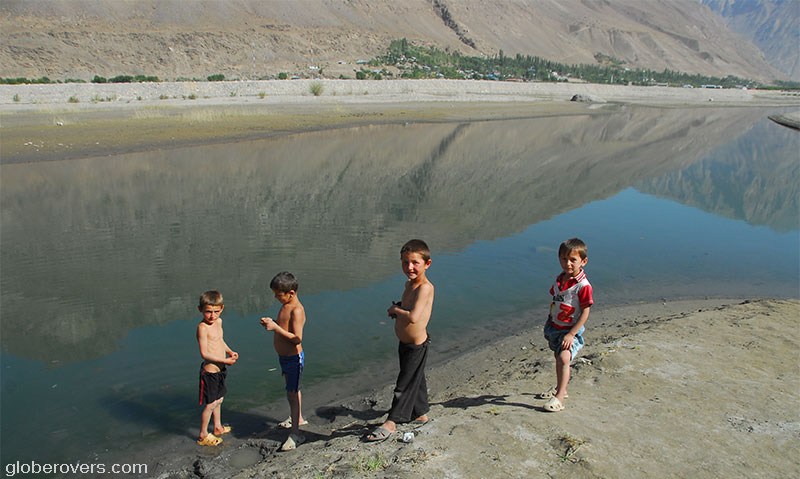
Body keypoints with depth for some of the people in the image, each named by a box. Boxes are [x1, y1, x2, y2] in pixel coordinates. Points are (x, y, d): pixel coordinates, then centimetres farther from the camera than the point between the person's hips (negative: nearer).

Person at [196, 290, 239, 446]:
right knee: (210, 404, 2)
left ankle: (218, 427, 40)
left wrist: (230, 351, 6)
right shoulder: (202, 327, -23)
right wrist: (224, 360, -23)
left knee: (218, 399, 23)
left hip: (219, 369, 9)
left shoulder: (218, 321, 4)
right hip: (209, 371, -9)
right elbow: (204, 353, -24)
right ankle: (203, 435, 18)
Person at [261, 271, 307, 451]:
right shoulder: (286, 305, 5)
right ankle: (298, 418, 43)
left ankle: (295, 434, 0)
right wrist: (272, 322, -1)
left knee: (292, 393, -6)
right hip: (284, 356, 10)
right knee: (292, 390, 24)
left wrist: (276, 327, -30)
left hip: (293, 358, -10)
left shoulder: (296, 310, -25)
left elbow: (297, 338, -30)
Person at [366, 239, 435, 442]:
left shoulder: (425, 287, -25)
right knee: (416, 380, 23)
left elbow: (413, 317, -35)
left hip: (417, 346, -8)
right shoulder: (409, 284, 3)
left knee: (405, 383, 6)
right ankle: (421, 413, 40)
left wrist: (396, 310, -17)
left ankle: (391, 422, 19)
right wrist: (397, 308, 0)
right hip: (404, 343, 8)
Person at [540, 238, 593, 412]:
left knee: (564, 358, -23)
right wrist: (549, 323, 16)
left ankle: (559, 397, -20)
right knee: (557, 357, 21)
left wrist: (571, 334, -21)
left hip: (571, 329, -7)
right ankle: (559, 387, 39)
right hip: (554, 326, 7)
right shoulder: (560, 279, 0)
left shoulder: (583, 286, -21)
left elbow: (585, 312, -19)